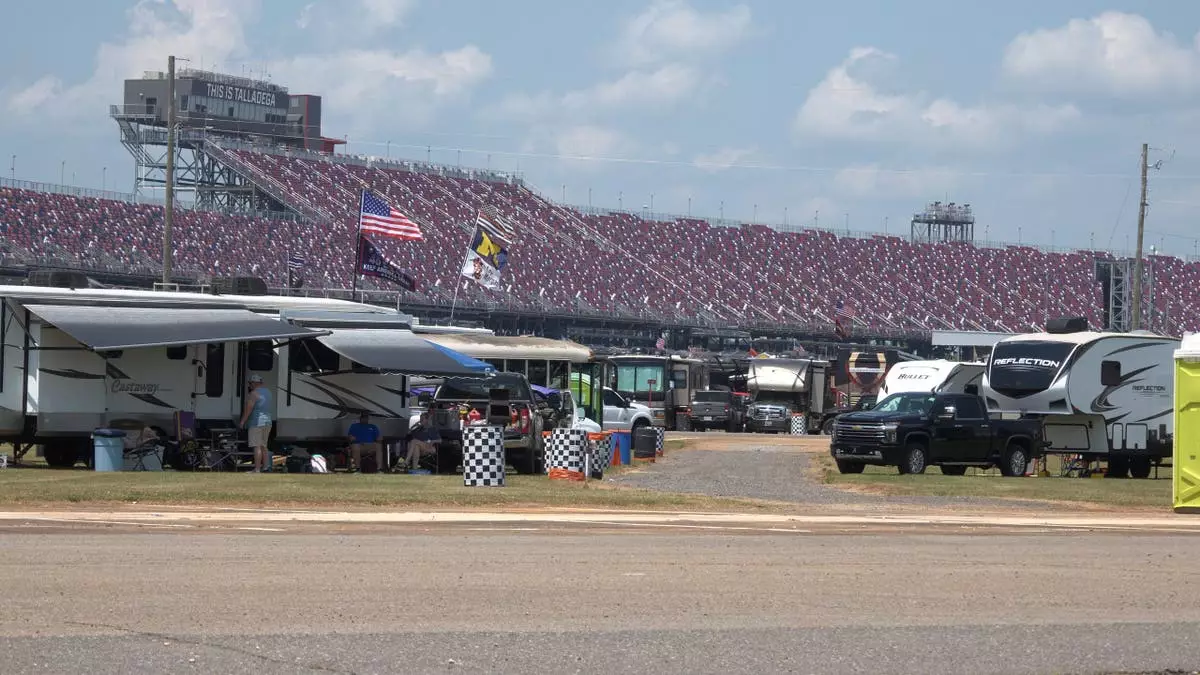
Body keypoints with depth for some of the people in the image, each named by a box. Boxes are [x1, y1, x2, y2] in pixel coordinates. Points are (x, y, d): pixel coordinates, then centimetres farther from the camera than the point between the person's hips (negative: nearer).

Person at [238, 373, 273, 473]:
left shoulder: (254, 394, -14)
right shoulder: (267, 391, 13)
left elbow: (248, 409, -18)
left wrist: (242, 421, -12)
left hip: (257, 423, -9)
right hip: (267, 421, 9)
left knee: (257, 447, -9)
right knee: (263, 446, 18)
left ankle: (257, 470, -13)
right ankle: (265, 466, 19)